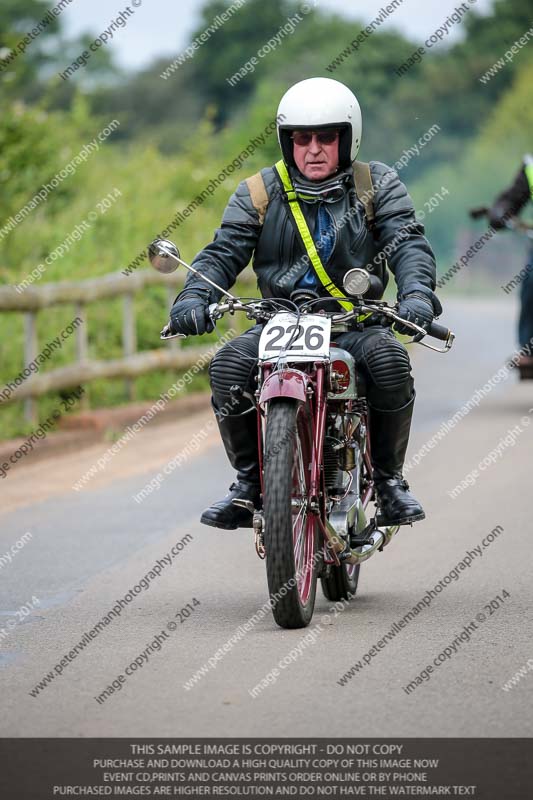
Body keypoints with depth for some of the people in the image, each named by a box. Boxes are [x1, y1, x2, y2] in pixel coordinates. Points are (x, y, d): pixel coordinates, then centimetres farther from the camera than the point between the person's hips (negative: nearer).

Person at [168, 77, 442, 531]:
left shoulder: (376, 185, 5)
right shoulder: (260, 193, 7)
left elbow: (409, 242, -7)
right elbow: (224, 252, 1)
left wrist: (417, 292, -29)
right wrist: (194, 296, -21)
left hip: (356, 322, -1)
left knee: (390, 362, -34)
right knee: (228, 368, -28)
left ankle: (389, 478, -11)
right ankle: (249, 479, -7)